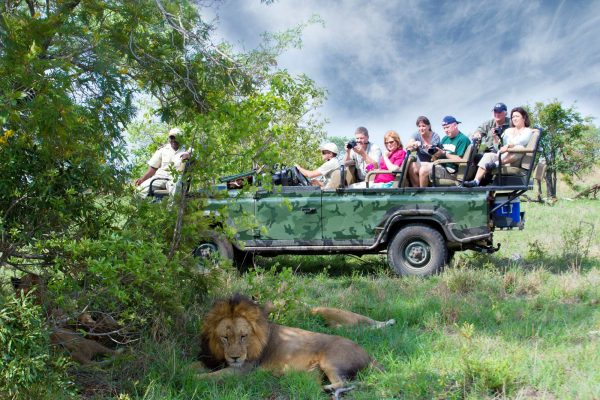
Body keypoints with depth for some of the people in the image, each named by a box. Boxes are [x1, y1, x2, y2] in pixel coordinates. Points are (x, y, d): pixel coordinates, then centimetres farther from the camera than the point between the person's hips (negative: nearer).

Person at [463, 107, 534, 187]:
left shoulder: (528, 131, 11)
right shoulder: (508, 130, 28)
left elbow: (522, 141, -12)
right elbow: (498, 147, 22)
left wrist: (508, 145, -30)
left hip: (516, 160, -5)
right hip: (502, 157, 5)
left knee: (520, 148, -36)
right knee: (488, 155, -22)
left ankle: (496, 164, -48)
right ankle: (476, 181, -38)